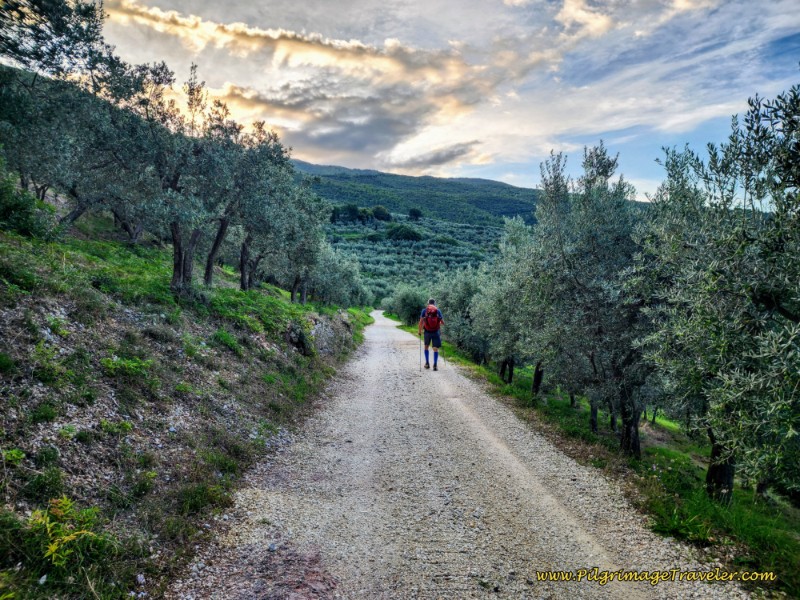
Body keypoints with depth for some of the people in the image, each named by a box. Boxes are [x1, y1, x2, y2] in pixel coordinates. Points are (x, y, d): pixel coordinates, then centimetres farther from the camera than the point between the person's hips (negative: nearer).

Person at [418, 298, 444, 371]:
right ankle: (435, 365, -5)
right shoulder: (438, 311, 2)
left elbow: (421, 322, -6)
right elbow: (443, 322, 2)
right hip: (436, 332, -1)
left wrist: (420, 331, 4)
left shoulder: (424, 310, 0)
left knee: (426, 346, 20)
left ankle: (427, 363, 20)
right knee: (435, 349, 2)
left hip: (427, 332, 1)